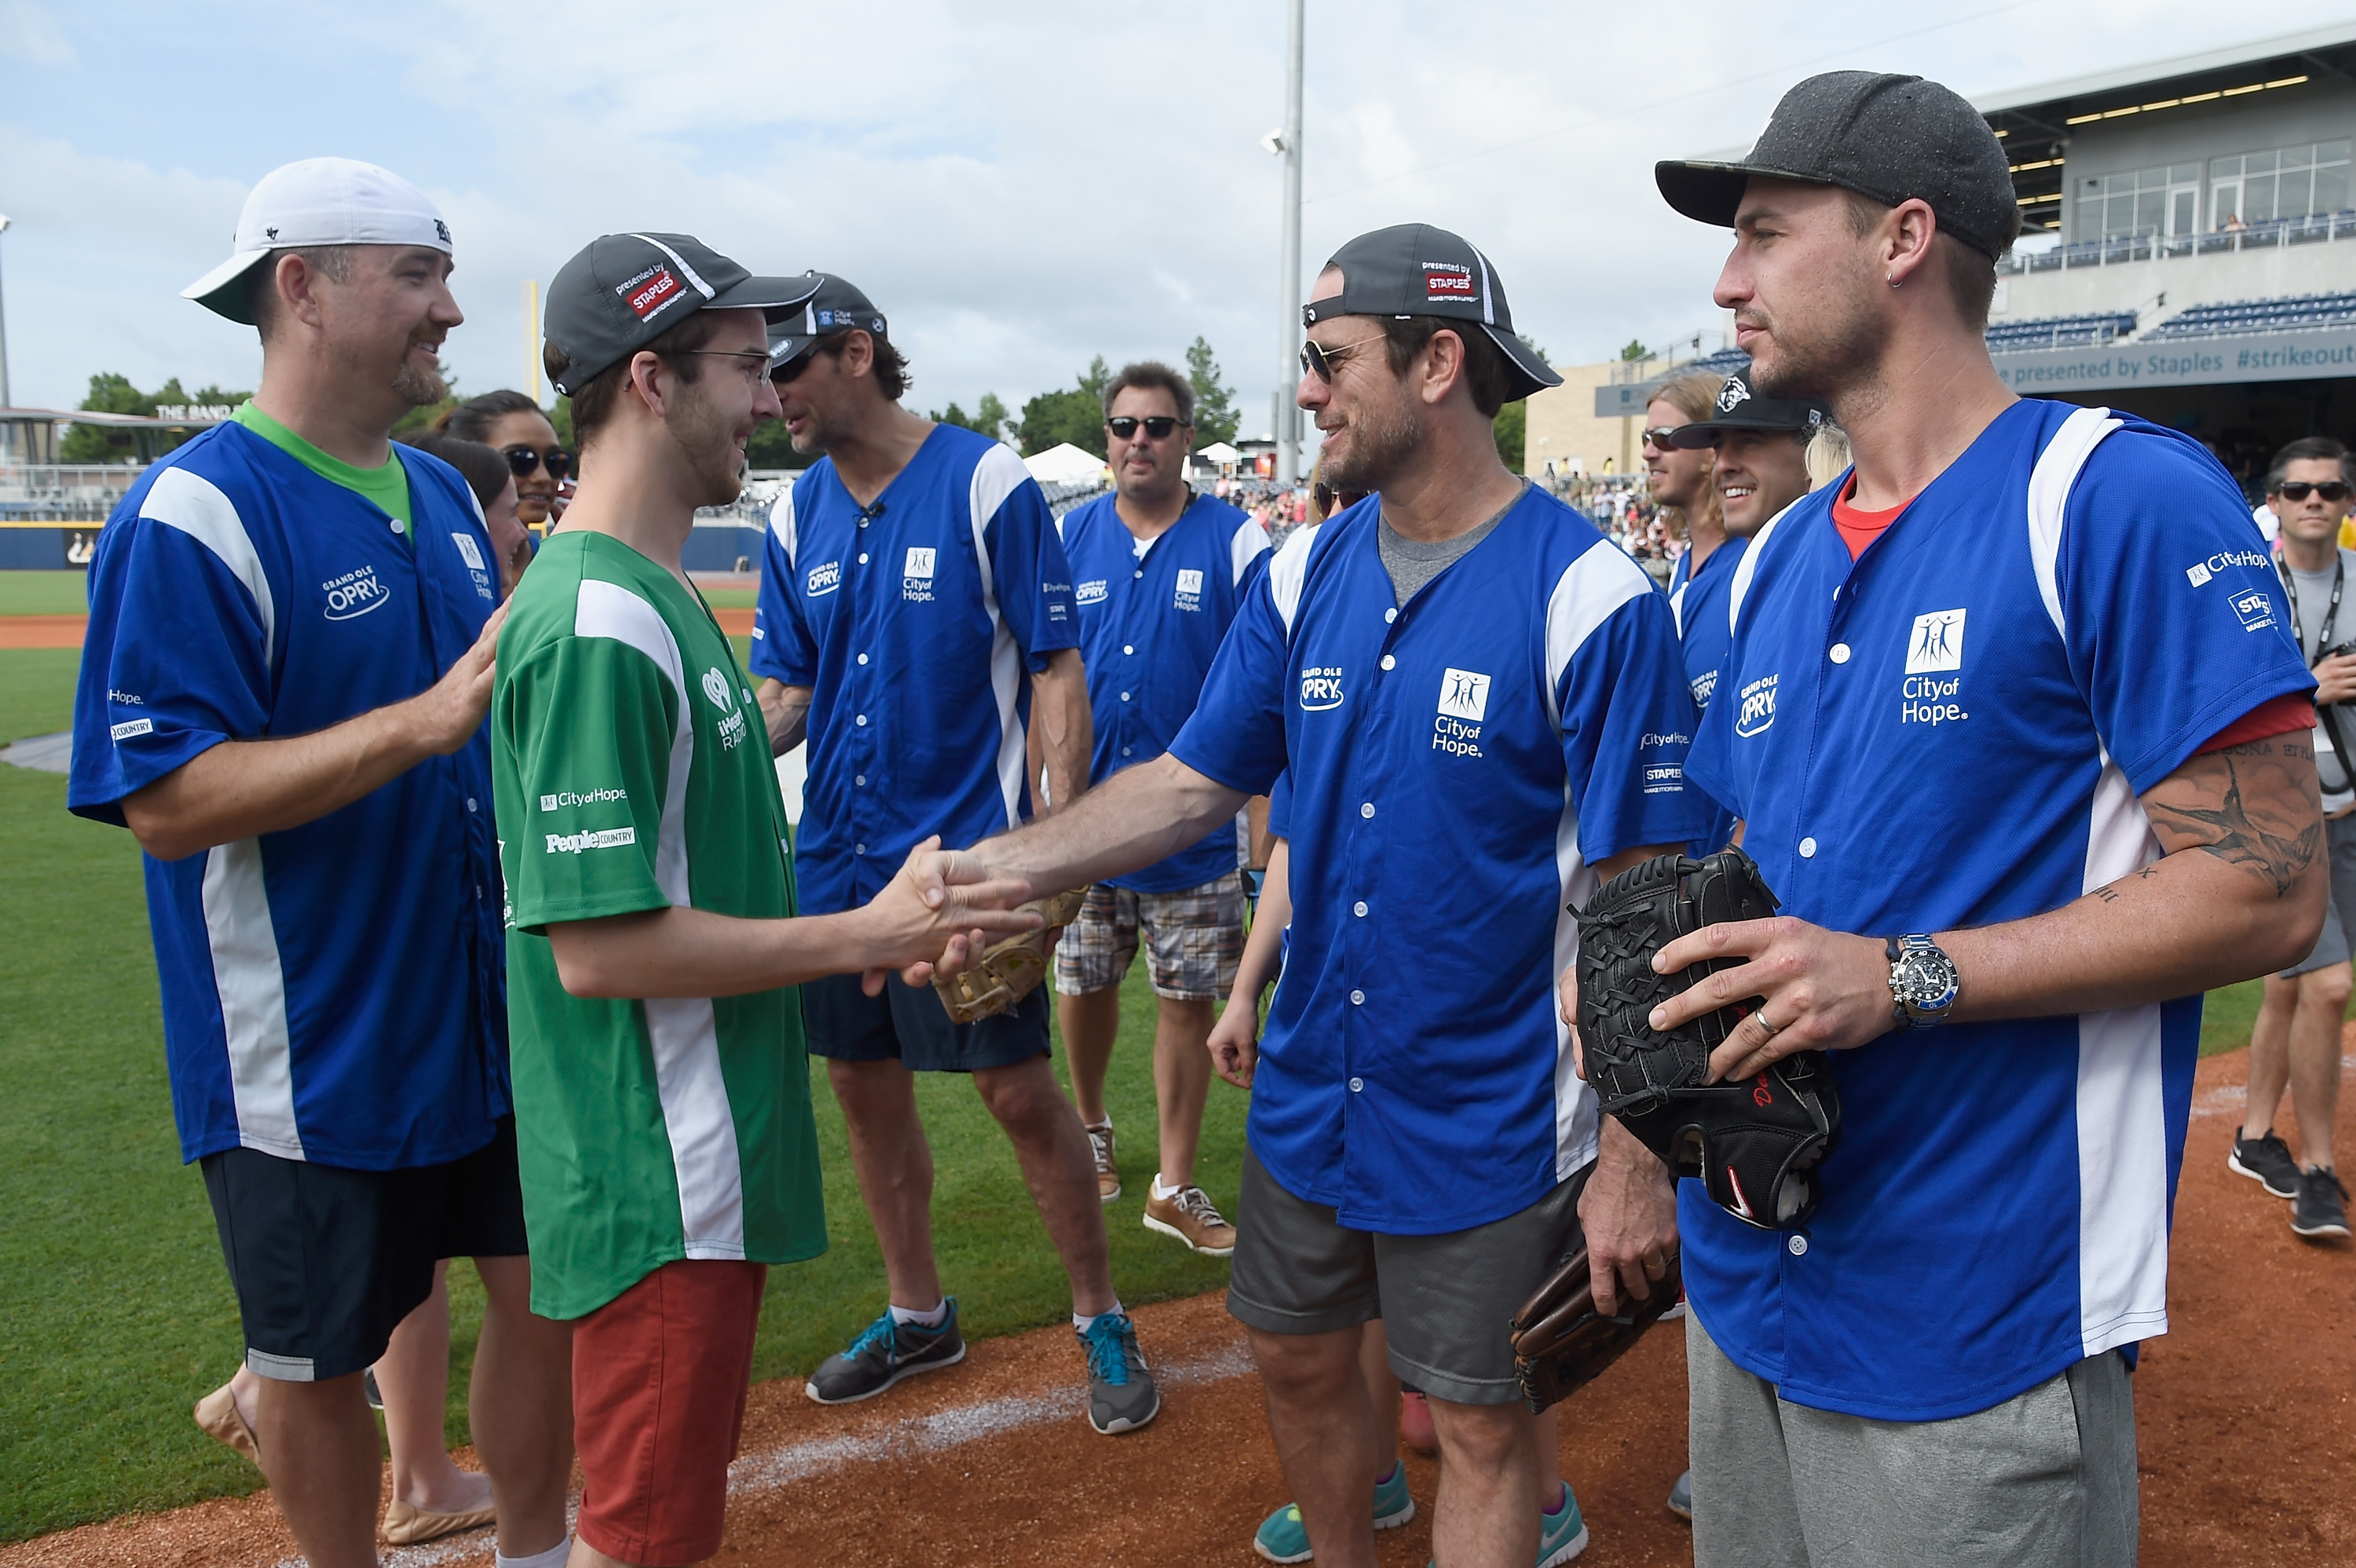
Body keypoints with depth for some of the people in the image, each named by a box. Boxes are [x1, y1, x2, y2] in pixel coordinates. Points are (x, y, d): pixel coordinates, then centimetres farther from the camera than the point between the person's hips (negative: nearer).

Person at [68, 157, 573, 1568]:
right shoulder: (191, 517, -16)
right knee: (319, 1363, 12)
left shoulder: (443, 495, 8)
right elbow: (164, 799, -23)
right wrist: (426, 720, -31)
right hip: (310, 1054, -7)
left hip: (499, 1011, 7)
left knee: (551, 1289, 15)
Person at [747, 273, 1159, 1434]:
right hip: (837, 856, 6)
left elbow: (1058, 670, -9)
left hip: (967, 856, -6)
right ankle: (917, 1316, 34)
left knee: (1019, 1093, 0)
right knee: (866, 1091, 14)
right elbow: (784, 692, 9)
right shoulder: (796, 515, 7)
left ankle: (1102, 1321, 20)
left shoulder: (987, 484, -10)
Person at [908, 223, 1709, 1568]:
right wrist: (998, 865, -8)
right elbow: (1196, 783, 4)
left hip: (1487, 1120, -6)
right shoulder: (1305, 576, 1)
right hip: (1311, 1093, 6)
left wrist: (1636, 1153, -17)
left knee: (1475, 1418, 11)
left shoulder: (1589, 594, -17)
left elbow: (1643, 896, -17)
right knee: (1300, 1360, 22)